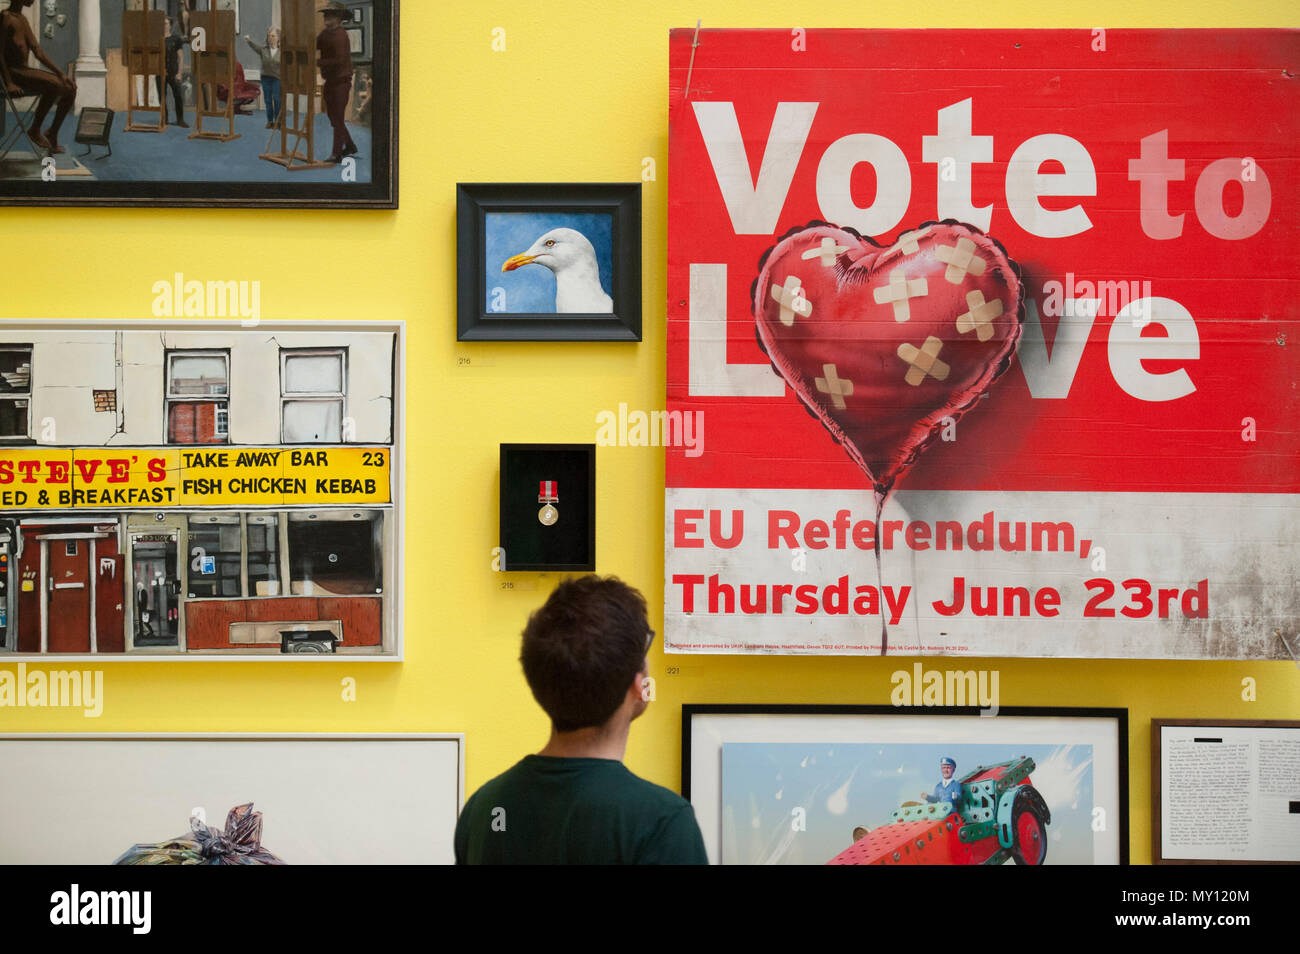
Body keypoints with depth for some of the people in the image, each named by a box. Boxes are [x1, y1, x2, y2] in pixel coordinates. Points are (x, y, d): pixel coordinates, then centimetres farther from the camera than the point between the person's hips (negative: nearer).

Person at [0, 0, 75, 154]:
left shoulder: (23, 20, 18)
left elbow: (38, 53, 17)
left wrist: (61, 73, 6)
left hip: (26, 71, 9)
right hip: (13, 73, -9)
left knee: (70, 89, -1)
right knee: (54, 85, -31)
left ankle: (52, 134, 6)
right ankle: (35, 130, -18)